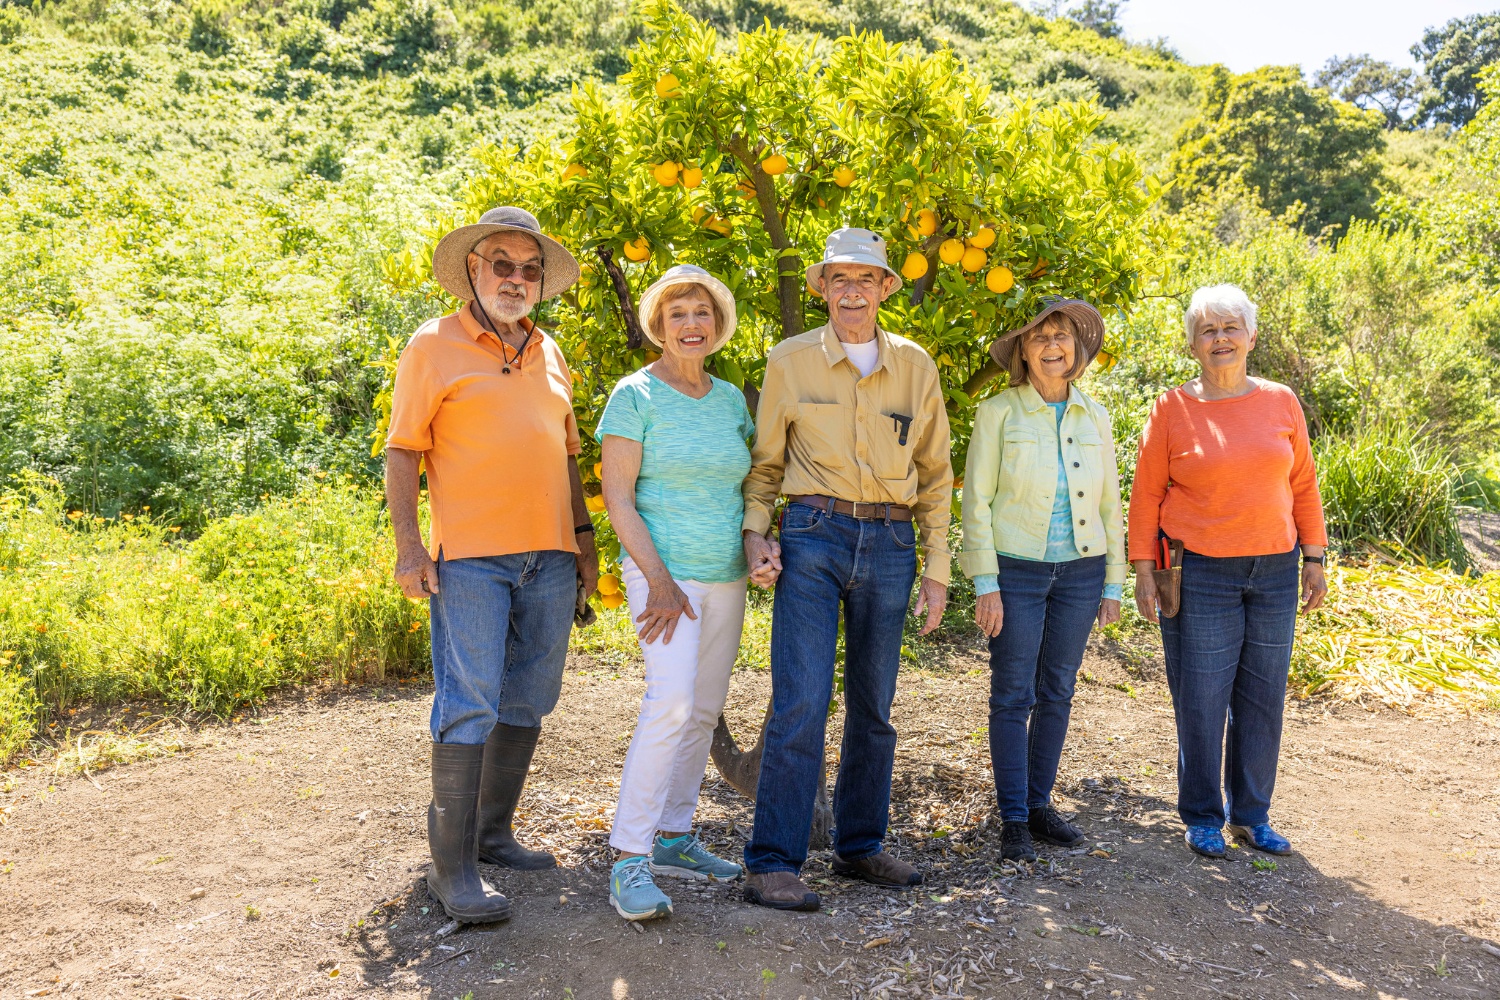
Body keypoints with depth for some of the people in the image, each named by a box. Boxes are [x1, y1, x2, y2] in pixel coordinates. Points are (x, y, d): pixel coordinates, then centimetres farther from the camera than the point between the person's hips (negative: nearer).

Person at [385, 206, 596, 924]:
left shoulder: (548, 353, 17)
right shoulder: (434, 345, 2)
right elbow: (402, 451, -1)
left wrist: (583, 534, 16)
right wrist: (408, 544, -10)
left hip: (550, 556, 6)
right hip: (471, 556, -6)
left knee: (527, 702, 10)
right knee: (468, 707, -8)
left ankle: (493, 833, 24)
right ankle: (452, 866, 0)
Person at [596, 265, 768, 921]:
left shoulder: (731, 398, 12)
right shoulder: (636, 395, -6)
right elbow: (617, 498, -10)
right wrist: (659, 579, -17)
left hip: (725, 576, 7)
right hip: (664, 571, -7)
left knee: (704, 712, 10)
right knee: (670, 704, -20)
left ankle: (673, 840, 23)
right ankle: (629, 861, -13)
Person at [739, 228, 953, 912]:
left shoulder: (915, 366, 9)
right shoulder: (791, 361, 4)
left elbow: (934, 472, 12)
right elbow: (765, 459, 10)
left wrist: (936, 566, 8)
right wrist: (754, 529, -6)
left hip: (890, 543, 3)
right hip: (813, 536, -3)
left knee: (874, 706, 11)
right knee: (801, 700, -11)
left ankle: (860, 845, 26)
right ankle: (771, 864, -2)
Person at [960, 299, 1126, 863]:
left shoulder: (1094, 418, 6)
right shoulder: (998, 412, -5)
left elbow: (1109, 505, 11)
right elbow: (976, 500, -7)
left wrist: (1113, 585, 8)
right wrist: (984, 584, -12)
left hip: (1079, 571, 4)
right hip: (1016, 569, -4)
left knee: (1057, 693, 10)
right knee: (1013, 695, 0)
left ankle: (1039, 805, 24)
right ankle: (1014, 821, 9)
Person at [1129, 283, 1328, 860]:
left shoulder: (1281, 402, 7)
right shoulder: (1173, 409, -2)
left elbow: (1302, 486, 12)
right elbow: (1147, 494, -1)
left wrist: (1313, 559, 9)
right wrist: (1144, 572, -5)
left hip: (1274, 571, 3)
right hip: (1200, 573, -3)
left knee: (1263, 697, 10)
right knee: (1201, 699, 1)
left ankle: (1251, 816, 27)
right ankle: (1202, 818, 19)